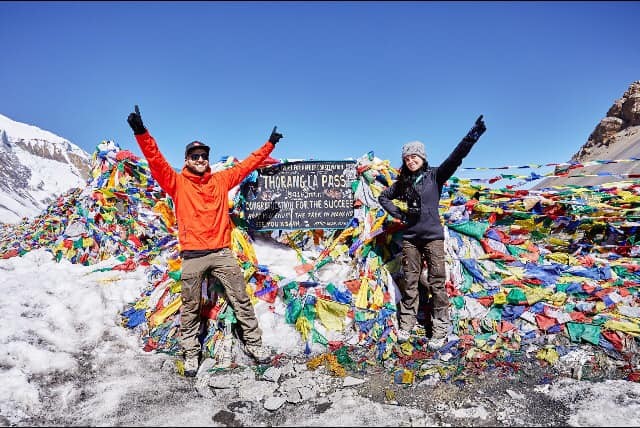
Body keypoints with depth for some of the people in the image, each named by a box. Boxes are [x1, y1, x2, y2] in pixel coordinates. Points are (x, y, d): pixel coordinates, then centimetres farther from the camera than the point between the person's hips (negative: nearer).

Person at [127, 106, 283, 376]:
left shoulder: (221, 180, 10)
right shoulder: (177, 183, 4)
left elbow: (247, 165, 15)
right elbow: (155, 160, -8)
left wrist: (269, 145, 17)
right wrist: (141, 133, -21)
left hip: (222, 252, 2)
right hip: (193, 256, -1)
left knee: (241, 300, 6)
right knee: (190, 308, 9)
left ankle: (254, 343, 20)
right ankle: (191, 353, 25)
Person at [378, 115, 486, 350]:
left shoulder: (435, 175, -1)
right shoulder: (403, 182, 8)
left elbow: (455, 157, -16)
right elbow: (383, 196, 21)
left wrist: (472, 136, -30)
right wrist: (397, 213, 7)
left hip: (433, 236, -3)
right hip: (410, 237, 3)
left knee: (436, 283, -1)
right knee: (410, 282, 9)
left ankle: (440, 330, 7)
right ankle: (407, 324, 19)